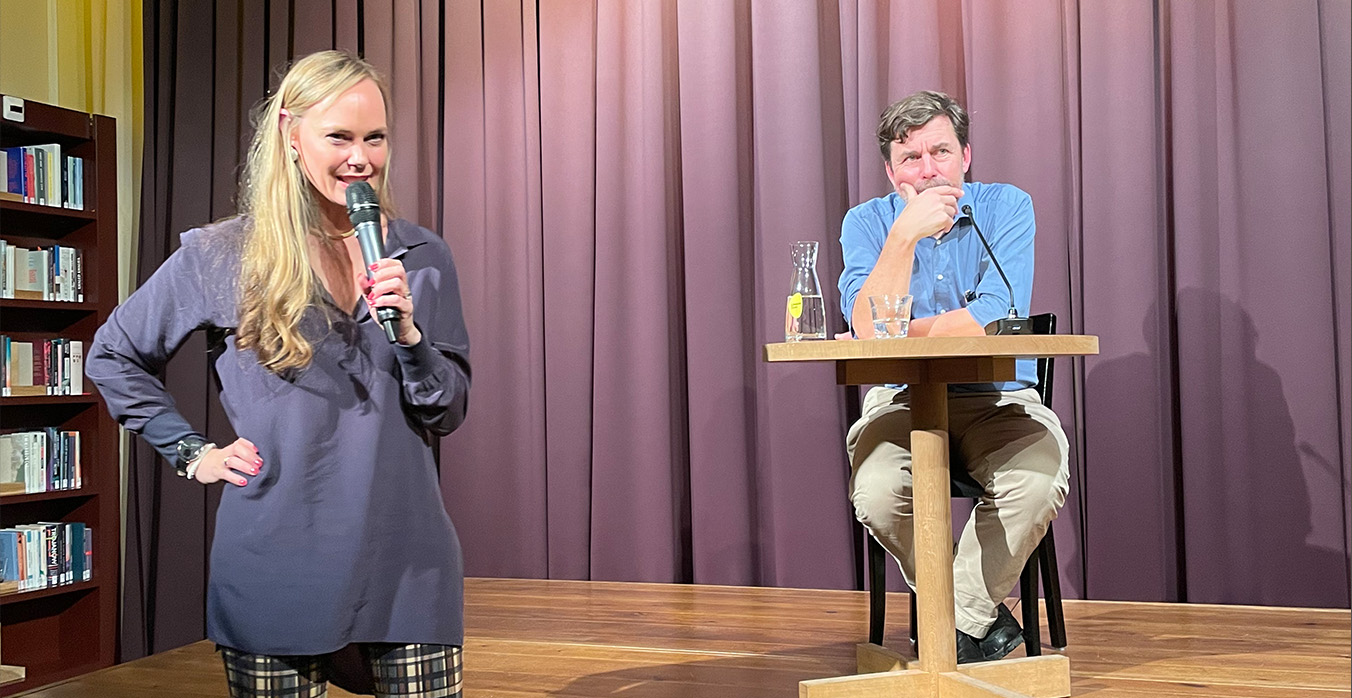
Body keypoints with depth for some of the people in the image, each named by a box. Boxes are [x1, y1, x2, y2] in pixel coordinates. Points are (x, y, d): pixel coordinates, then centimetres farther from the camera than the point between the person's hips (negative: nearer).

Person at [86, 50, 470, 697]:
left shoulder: (421, 257, 4)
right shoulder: (219, 254, -1)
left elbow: (448, 413, 3)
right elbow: (113, 357, 13)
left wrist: (408, 332, -15)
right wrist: (193, 454, 3)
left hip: (407, 565, 2)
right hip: (276, 566, -1)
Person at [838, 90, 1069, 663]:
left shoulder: (1007, 207, -2)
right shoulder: (867, 222, 2)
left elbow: (994, 321, -16)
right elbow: (869, 325, -16)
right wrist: (906, 233, -24)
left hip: (998, 397, 0)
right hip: (901, 401, 1)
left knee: (1040, 483, -31)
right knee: (877, 495, -30)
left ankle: (957, 625, -8)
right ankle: (988, 619, -4)